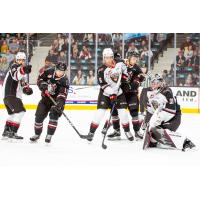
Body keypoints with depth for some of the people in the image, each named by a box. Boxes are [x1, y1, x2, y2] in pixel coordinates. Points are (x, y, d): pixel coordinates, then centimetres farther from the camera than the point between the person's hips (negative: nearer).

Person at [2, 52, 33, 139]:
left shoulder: (22, 68, 19)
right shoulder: (14, 66, -11)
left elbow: (21, 81, 31)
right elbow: (16, 75, -35)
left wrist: (26, 88, 9)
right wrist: (23, 70, -56)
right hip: (10, 95, -11)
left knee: (13, 113, 24)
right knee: (20, 111, -19)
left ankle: (6, 131, 35)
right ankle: (12, 132, -22)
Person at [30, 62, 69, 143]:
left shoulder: (64, 80, -22)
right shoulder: (49, 72, -13)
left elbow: (63, 94, -31)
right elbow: (40, 78, 1)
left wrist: (60, 103, -46)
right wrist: (43, 85, -20)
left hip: (56, 99, -3)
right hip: (46, 97, 3)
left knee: (54, 115, -22)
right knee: (39, 115, 3)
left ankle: (49, 135, -14)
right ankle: (37, 134, 24)